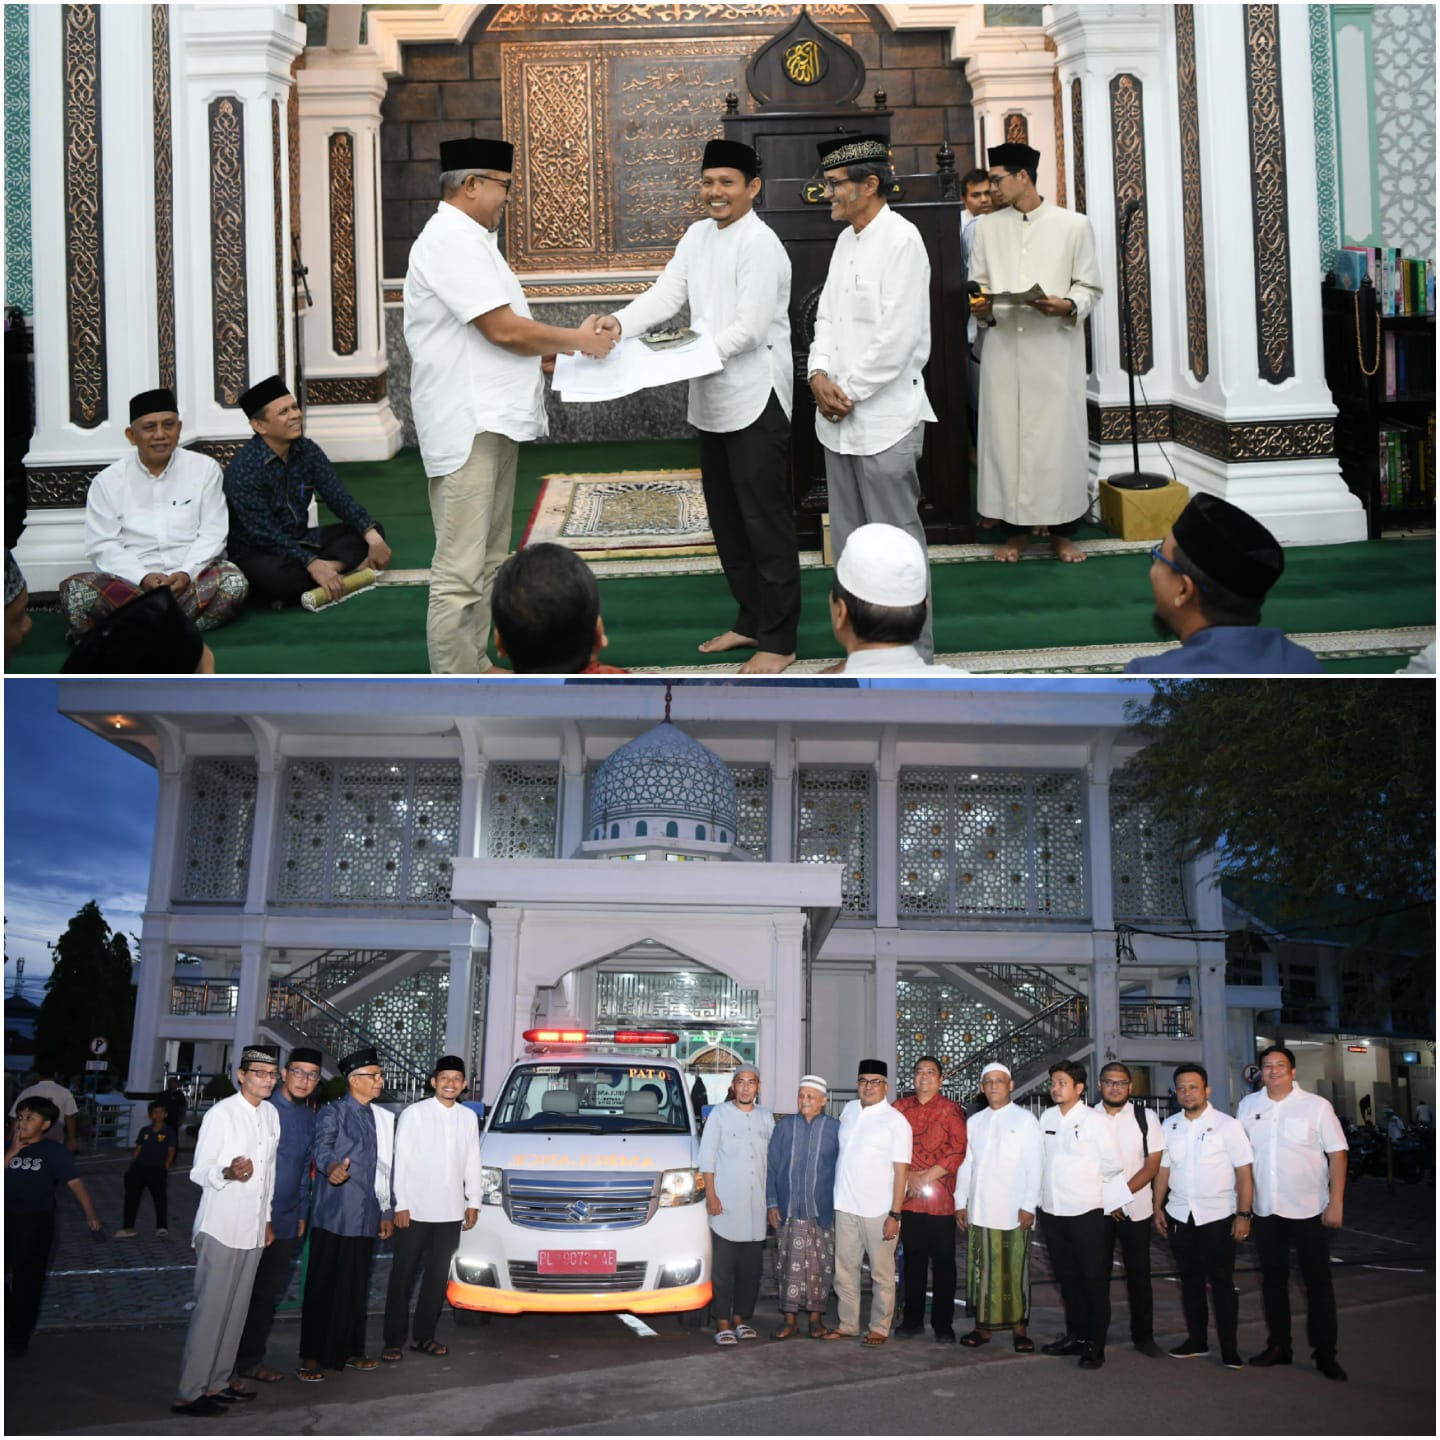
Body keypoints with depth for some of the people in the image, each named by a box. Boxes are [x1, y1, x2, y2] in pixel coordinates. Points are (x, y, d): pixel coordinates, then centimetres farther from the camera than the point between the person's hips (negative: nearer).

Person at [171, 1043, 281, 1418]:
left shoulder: (270, 1115, 11)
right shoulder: (221, 1114, -10)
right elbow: (198, 1171, -11)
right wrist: (228, 1172, -31)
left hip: (253, 1229, 7)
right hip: (221, 1227, -7)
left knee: (236, 1307, 10)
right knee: (210, 1308, -8)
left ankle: (218, 1380, 19)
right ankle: (188, 1392, -3)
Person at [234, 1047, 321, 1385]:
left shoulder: (309, 1117, 10)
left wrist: (302, 1215, 14)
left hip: (286, 1223, 7)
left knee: (269, 1294, 11)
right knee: (246, 1292, 1)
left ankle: (251, 1359, 20)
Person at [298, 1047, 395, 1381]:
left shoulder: (384, 1118, 16)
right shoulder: (333, 1112, -4)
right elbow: (322, 1149, -21)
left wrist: (386, 1212, 18)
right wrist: (332, 1168, -43)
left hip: (365, 1217, 6)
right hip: (332, 1216, -6)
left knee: (355, 1285, 12)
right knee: (323, 1286, -2)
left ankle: (350, 1350, 22)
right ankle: (312, 1357, 4)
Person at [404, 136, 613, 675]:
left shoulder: (468, 240, 20)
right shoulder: (450, 240, -14)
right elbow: (504, 329, -18)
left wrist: (563, 353, 9)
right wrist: (578, 340, -6)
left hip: (492, 419, 11)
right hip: (467, 425, -11)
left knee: (486, 559, 16)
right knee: (460, 571, -9)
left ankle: (475, 666, 25)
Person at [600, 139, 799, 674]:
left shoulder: (760, 244, -15)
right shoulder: (698, 235, 10)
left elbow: (750, 329, -21)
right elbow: (666, 294, 2)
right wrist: (621, 323, -16)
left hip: (755, 399, -9)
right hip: (712, 399, 9)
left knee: (764, 519, -2)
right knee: (725, 515, 16)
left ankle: (779, 640, 6)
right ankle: (750, 620, 30)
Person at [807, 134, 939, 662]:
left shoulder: (901, 240, -12)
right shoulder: (846, 240, 15)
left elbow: (899, 335, -18)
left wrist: (851, 392, -13)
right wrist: (819, 373, -2)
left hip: (884, 417, -8)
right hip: (837, 418, 9)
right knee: (849, 539, 13)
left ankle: (914, 657, 6)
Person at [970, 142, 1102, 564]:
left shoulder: (1074, 225, 1)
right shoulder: (987, 229, 11)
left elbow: (1090, 287, 2)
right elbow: (978, 285, 13)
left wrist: (1066, 306, -18)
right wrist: (980, 307, -9)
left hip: (1055, 348, -2)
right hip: (1003, 348, 3)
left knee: (1059, 434, 0)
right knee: (1006, 434, 3)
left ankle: (1061, 530, 11)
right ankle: (1018, 529, 13)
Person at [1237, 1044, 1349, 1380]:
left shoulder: (1316, 1106, -6)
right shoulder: (1248, 1106, 4)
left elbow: (1337, 1153, -6)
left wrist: (1336, 1203, -12)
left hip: (1308, 1210, -3)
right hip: (1265, 1210, 4)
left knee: (1318, 1282, 2)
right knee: (1272, 1280, 12)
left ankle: (1325, 1353, 11)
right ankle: (1278, 1346, 24)